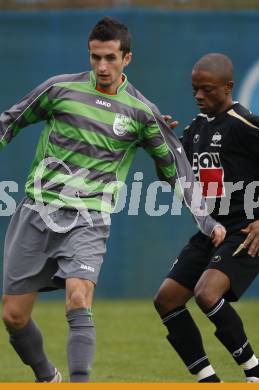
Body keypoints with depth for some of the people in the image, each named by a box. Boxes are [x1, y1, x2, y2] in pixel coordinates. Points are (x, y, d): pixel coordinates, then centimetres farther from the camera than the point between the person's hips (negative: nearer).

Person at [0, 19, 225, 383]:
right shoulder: (60, 89, 2)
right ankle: (47, 379, 27)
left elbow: (175, 165, 13)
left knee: (79, 302, -25)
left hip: (88, 220, -1)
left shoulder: (141, 112, 3)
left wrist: (206, 220, 12)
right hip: (37, 212, 2)